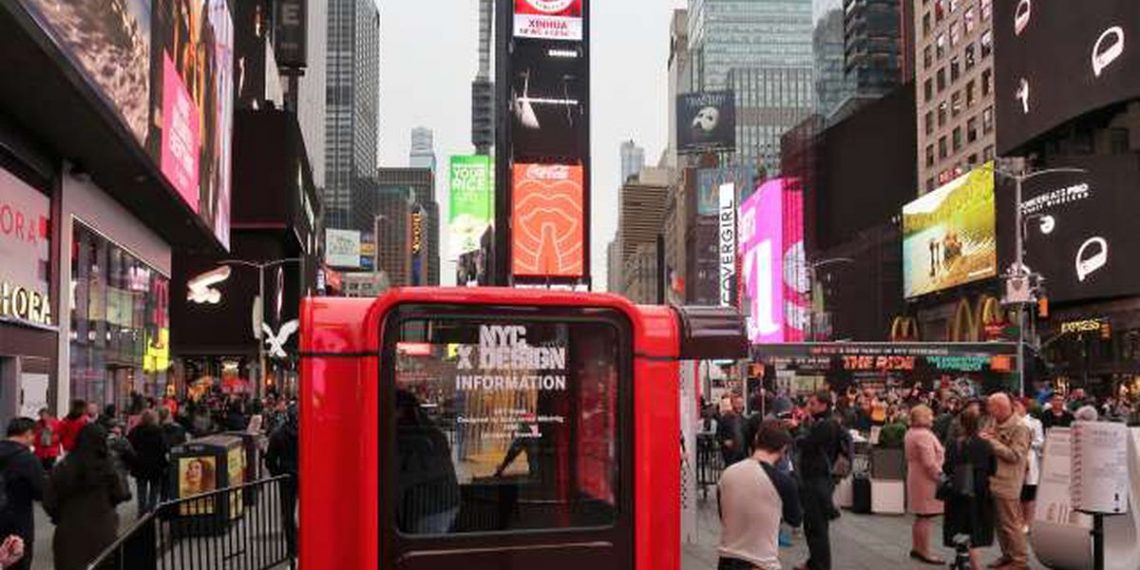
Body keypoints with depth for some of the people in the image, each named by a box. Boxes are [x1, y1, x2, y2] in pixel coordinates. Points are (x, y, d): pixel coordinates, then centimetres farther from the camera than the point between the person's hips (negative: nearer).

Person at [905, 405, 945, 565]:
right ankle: (925, 553, 0)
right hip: (927, 479, -11)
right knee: (926, 518, -4)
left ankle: (916, 548, 26)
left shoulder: (911, 432, 11)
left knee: (920, 517, 18)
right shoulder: (924, 435, -22)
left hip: (916, 477, 11)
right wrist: (940, 477, -15)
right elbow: (929, 463, -26)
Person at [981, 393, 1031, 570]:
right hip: (993, 481, 8)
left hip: (1008, 484, -8)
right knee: (1000, 522, 15)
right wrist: (984, 437, 1)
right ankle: (1007, 555, 26)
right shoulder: (996, 425, 10)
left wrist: (991, 442, -18)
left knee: (1011, 524, -2)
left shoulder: (1019, 428, -13)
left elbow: (1014, 455, -20)